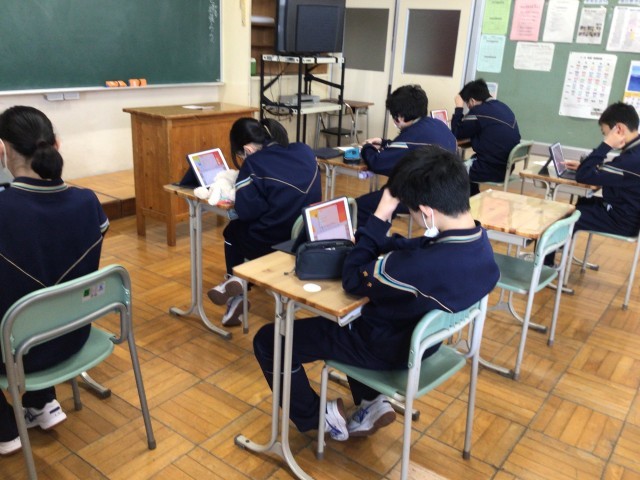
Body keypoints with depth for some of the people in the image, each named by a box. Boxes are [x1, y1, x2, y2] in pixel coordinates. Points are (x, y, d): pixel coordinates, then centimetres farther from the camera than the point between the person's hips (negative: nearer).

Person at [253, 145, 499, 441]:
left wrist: (379, 218, -20)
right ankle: (371, 402, 25)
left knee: (268, 341, 2)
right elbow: (413, 250, 2)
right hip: (422, 338, 8)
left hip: (388, 349, -8)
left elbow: (353, 281, -23)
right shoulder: (478, 241, -13)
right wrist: (378, 237, -9)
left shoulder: (424, 267, -40)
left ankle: (320, 419, 19)